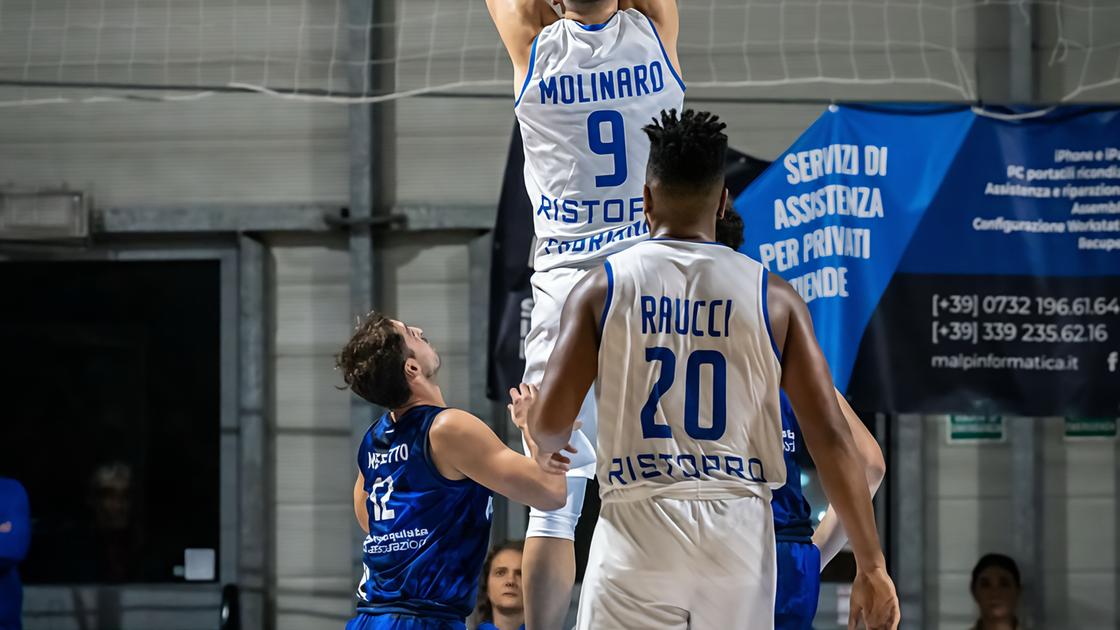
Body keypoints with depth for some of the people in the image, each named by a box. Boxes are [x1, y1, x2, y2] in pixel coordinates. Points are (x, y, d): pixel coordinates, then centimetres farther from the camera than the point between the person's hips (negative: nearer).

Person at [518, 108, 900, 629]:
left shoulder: (603, 287, 1)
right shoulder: (771, 296, 3)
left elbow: (550, 422, -3)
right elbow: (830, 437, -1)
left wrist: (543, 446, 23)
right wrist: (871, 565, 3)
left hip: (638, 527, -1)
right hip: (738, 533, 2)